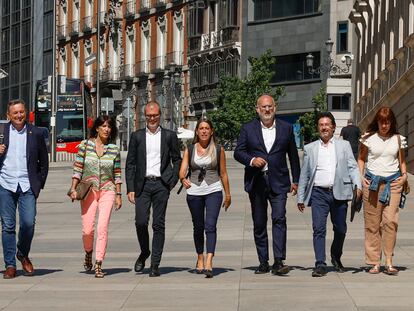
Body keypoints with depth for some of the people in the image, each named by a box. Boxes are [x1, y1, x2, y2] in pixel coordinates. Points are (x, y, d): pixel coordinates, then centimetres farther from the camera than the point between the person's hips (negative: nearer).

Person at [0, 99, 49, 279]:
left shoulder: (35, 134, 6)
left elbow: (44, 162, 12)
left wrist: (39, 184, 5)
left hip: (27, 185, 0)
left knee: (28, 223, -10)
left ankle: (23, 254, 17)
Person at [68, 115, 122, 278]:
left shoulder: (114, 149, 4)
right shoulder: (85, 145, 1)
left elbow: (117, 173, 9)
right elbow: (77, 168, 2)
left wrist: (118, 194, 6)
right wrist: (73, 188, -5)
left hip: (107, 191, 0)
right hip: (88, 190, 0)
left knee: (102, 228, -13)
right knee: (87, 229, -3)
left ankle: (98, 265, -9)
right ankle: (88, 253, 30)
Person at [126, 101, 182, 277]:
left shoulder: (169, 136, 7)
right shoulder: (137, 136, 9)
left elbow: (177, 160, 10)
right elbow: (130, 164, 8)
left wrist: (172, 182, -2)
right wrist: (130, 189, 0)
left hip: (161, 184, -1)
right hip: (142, 185, 1)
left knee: (158, 224, -1)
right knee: (141, 222, -8)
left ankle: (155, 264, 3)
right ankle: (144, 253, 19)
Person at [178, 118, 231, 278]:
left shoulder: (218, 150, 5)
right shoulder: (189, 150, 6)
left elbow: (223, 173, 10)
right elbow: (182, 170, -3)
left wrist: (228, 194, 11)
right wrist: (183, 179, -26)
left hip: (213, 191, -2)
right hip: (194, 191, 2)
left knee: (210, 226, -16)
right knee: (198, 227, 11)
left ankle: (209, 262, -25)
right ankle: (200, 258, 30)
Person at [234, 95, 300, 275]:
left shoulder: (286, 128, 8)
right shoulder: (248, 129, 7)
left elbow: (293, 156, 12)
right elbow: (238, 152, 4)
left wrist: (295, 180, 10)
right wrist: (251, 160, -16)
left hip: (278, 182, -1)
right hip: (256, 183, 1)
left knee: (279, 219, -15)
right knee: (259, 224, 6)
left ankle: (279, 262, -19)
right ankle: (263, 263, 14)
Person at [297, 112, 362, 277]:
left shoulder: (344, 146, 12)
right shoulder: (310, 148, 14)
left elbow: (352, 167, 6)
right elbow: (304, 174, 15)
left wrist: (358, 185, -11)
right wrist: (300, 198, 12)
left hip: (339, 193, 0)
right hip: (318, 193, 0)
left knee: (340, 229, 8)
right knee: (318, 229, -11)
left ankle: (336, 257, 31)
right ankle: (320, 264, -11)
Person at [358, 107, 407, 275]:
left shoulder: (398, 139, 10)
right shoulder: (369, 138, 6)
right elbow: (361, 159, 14)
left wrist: (404, 175, 2)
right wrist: (361, 177, 1)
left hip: (393, 181, 0)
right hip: (372, 182, 0)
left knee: (391, 220, -13)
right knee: (372, 223, 0)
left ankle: (389, 262, -10)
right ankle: (374, 262, 4)